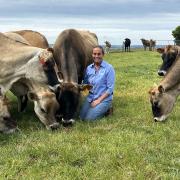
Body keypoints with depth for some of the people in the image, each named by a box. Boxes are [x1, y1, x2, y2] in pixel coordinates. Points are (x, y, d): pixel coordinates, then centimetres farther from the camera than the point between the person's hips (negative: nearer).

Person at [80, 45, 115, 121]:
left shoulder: (109, 68, -10)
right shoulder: (88, 68, 5)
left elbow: (110, 88, -13)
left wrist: (99, 100, -16)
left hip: (104, 98, -5)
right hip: (90, 98, 5)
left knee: (89, 118, -17)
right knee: (82, 117, -7)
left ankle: (106, 109, 8)